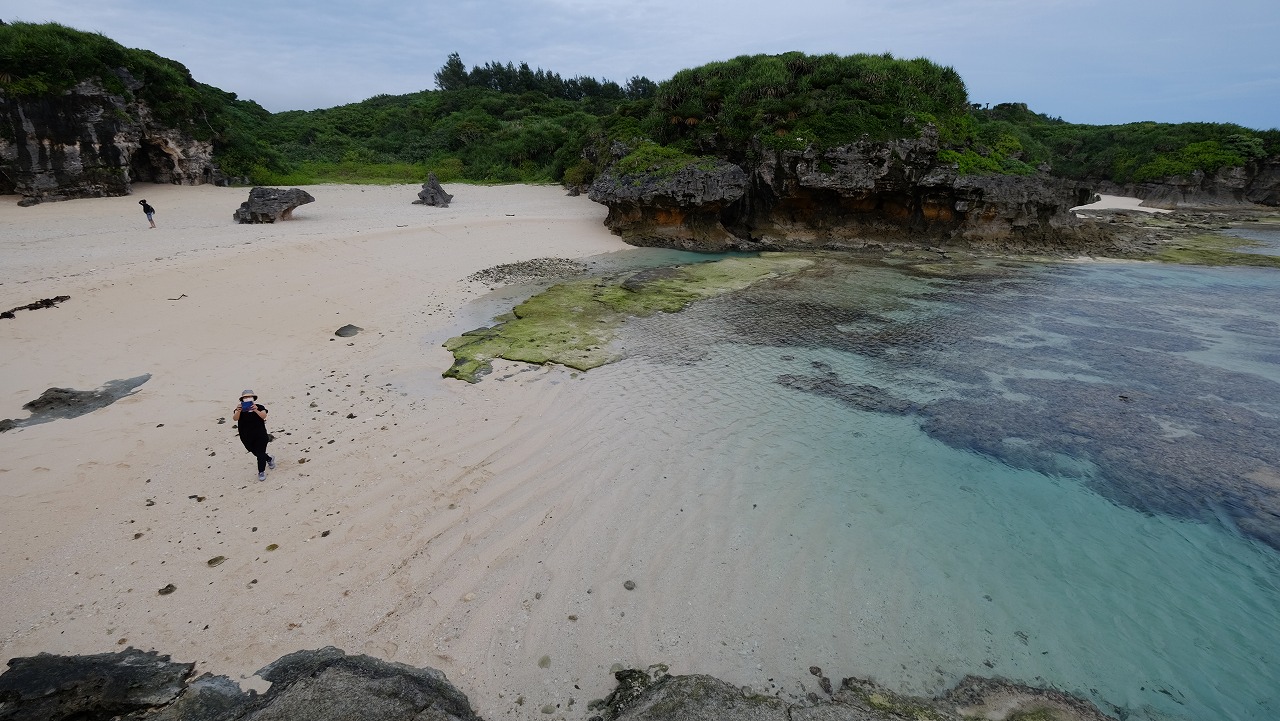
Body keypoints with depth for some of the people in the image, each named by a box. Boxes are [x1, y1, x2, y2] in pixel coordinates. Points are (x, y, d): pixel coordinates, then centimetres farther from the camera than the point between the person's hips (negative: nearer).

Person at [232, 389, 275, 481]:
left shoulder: (259, 407, -10)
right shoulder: (240, 409, -6)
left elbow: (264, 416, -30)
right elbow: (235, 418, -25)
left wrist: (256, 411, -50)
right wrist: (238, 411, -47)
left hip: (260, 436, -3)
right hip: (247, 438, 3)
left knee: (260, 453, -4)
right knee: (256, 453, 18)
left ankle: (261, 472, 12)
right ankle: (269, 459, 46)